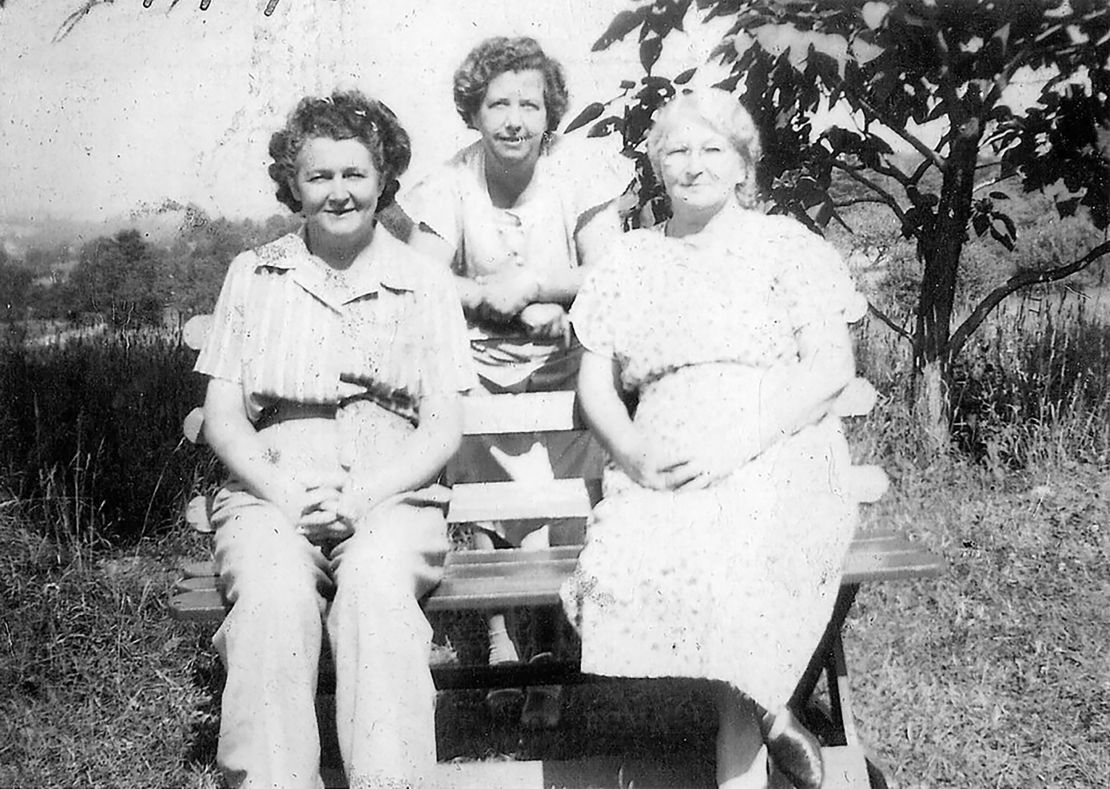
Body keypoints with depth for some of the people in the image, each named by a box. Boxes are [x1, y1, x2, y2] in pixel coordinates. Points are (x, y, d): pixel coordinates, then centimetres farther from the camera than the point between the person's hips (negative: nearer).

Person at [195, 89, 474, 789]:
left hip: (391, 495, 0)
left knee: (377, 582, -34)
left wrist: (363, 494, -12)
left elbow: (444, 429, 5)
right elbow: (222, 416, 10)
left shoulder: (426, 284, 12)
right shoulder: (252, 276, 15)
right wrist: (284, 493, -10)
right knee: (274, 592, -32)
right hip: (269, 493, 1)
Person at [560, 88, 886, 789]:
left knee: (737, 567, -36)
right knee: (622, 571, -30)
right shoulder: (628, 263, 21)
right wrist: (634, 455, -8)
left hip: (778, 456, -3)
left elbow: (832, 370, -1)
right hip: (663, 467, 3)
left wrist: (734, 444, -15)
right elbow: (595, 384, 14)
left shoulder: (791, 247, 11)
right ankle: (767, 715, -10)